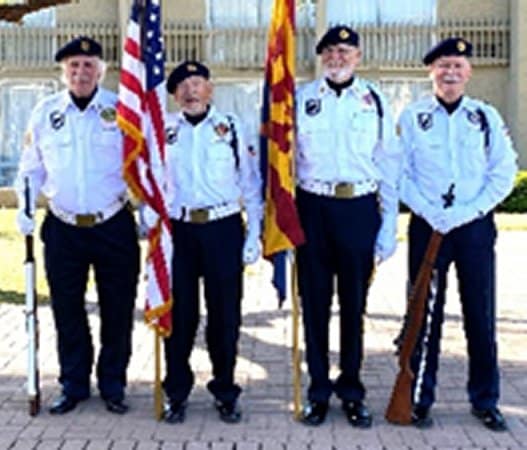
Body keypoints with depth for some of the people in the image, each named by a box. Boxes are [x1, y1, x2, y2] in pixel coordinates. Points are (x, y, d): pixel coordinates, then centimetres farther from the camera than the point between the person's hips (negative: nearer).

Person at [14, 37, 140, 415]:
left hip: (114, 227, -2)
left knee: (117, 310, 5)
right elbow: (31, 166, 14)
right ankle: (74, 385, 24)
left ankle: (113, 386, 21)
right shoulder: (45, 112, 6)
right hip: (63, 228, 2)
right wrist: (25, 207, 3)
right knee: (67, 310, 8)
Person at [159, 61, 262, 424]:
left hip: (223, 229, -1)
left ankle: (226, 392, 19)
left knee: (225, 313, 4)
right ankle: (177, 394, 19)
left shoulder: (232, 128, 3)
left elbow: (250, 182, 4)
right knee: (180, 313, 6)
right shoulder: (164, 131, 8)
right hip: (178, 230, 1)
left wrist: (254, 234, 0)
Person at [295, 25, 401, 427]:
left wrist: (389, 229, 1)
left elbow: (389, 167, 5)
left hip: (359, 210, 0)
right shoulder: (301, 99, 4)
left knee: (354, 304, 9)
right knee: (315, 303, 7)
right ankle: (318, 391, 20)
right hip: (313, 209, 0)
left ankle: (351, 390, 22)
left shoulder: (375, 101, 5)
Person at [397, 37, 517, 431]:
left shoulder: (486, 117, 5)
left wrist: (467, 212, -11)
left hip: (476, 226, 1)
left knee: (481, 315, 5)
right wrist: (431, 213, -13)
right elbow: (400, 174, -1)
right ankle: (420, 399, 15)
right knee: (425, 314, 4)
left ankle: (486, 400, 17)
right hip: (427, 227, -1)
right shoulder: (412, 117, 3)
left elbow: (505, 172, 0)